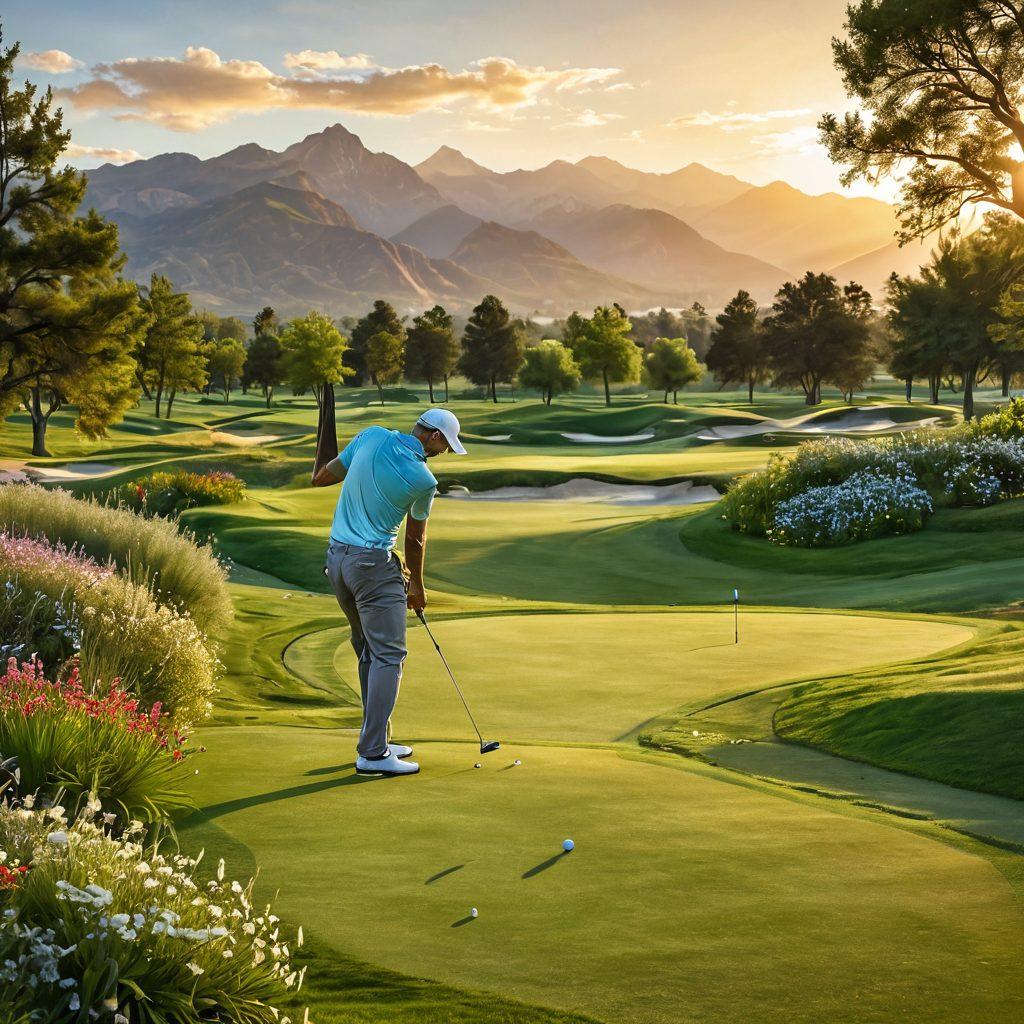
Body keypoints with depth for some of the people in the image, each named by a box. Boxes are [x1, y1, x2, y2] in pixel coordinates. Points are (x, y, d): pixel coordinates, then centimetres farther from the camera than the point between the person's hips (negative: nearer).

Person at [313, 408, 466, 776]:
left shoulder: (371, 436, 1)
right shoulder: (423, 480, -13)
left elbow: (320, 478, 9)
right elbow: (415, 539, 3)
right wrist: (417, 586, 18)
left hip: (337, 556, 8)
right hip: (374, 565, -8)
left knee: (369, 652, 16)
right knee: (389, 654, -5)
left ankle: (377, 740, 21)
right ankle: (372, 753, -9)